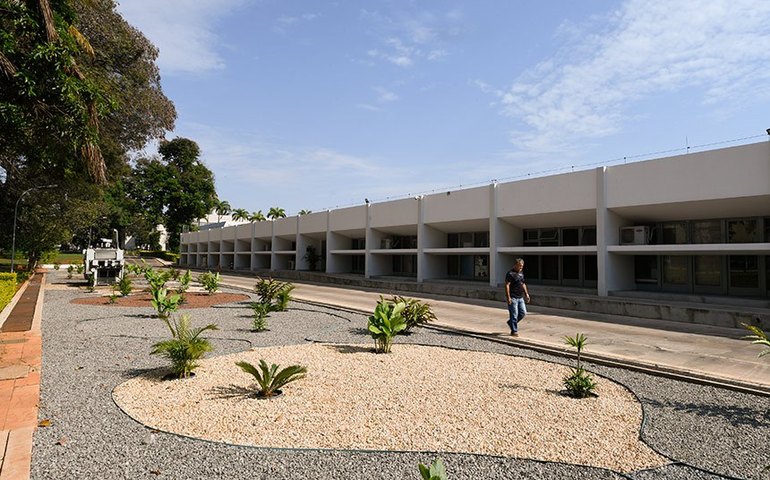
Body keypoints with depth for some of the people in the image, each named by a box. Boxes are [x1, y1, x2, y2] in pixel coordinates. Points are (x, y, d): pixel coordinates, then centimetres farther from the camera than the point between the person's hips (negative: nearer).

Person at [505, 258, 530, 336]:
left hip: (520, 297, 8)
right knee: (514, 314, -3)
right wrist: (508, 297, -20)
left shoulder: (521, 273, 14)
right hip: (513, 298, -8)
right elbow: (507, 285, -16)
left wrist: (526, 294, 18)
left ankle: (511, 322, 27)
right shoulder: (510, 273, -12)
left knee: (523, 312, 8)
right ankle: (514, 331, 7)